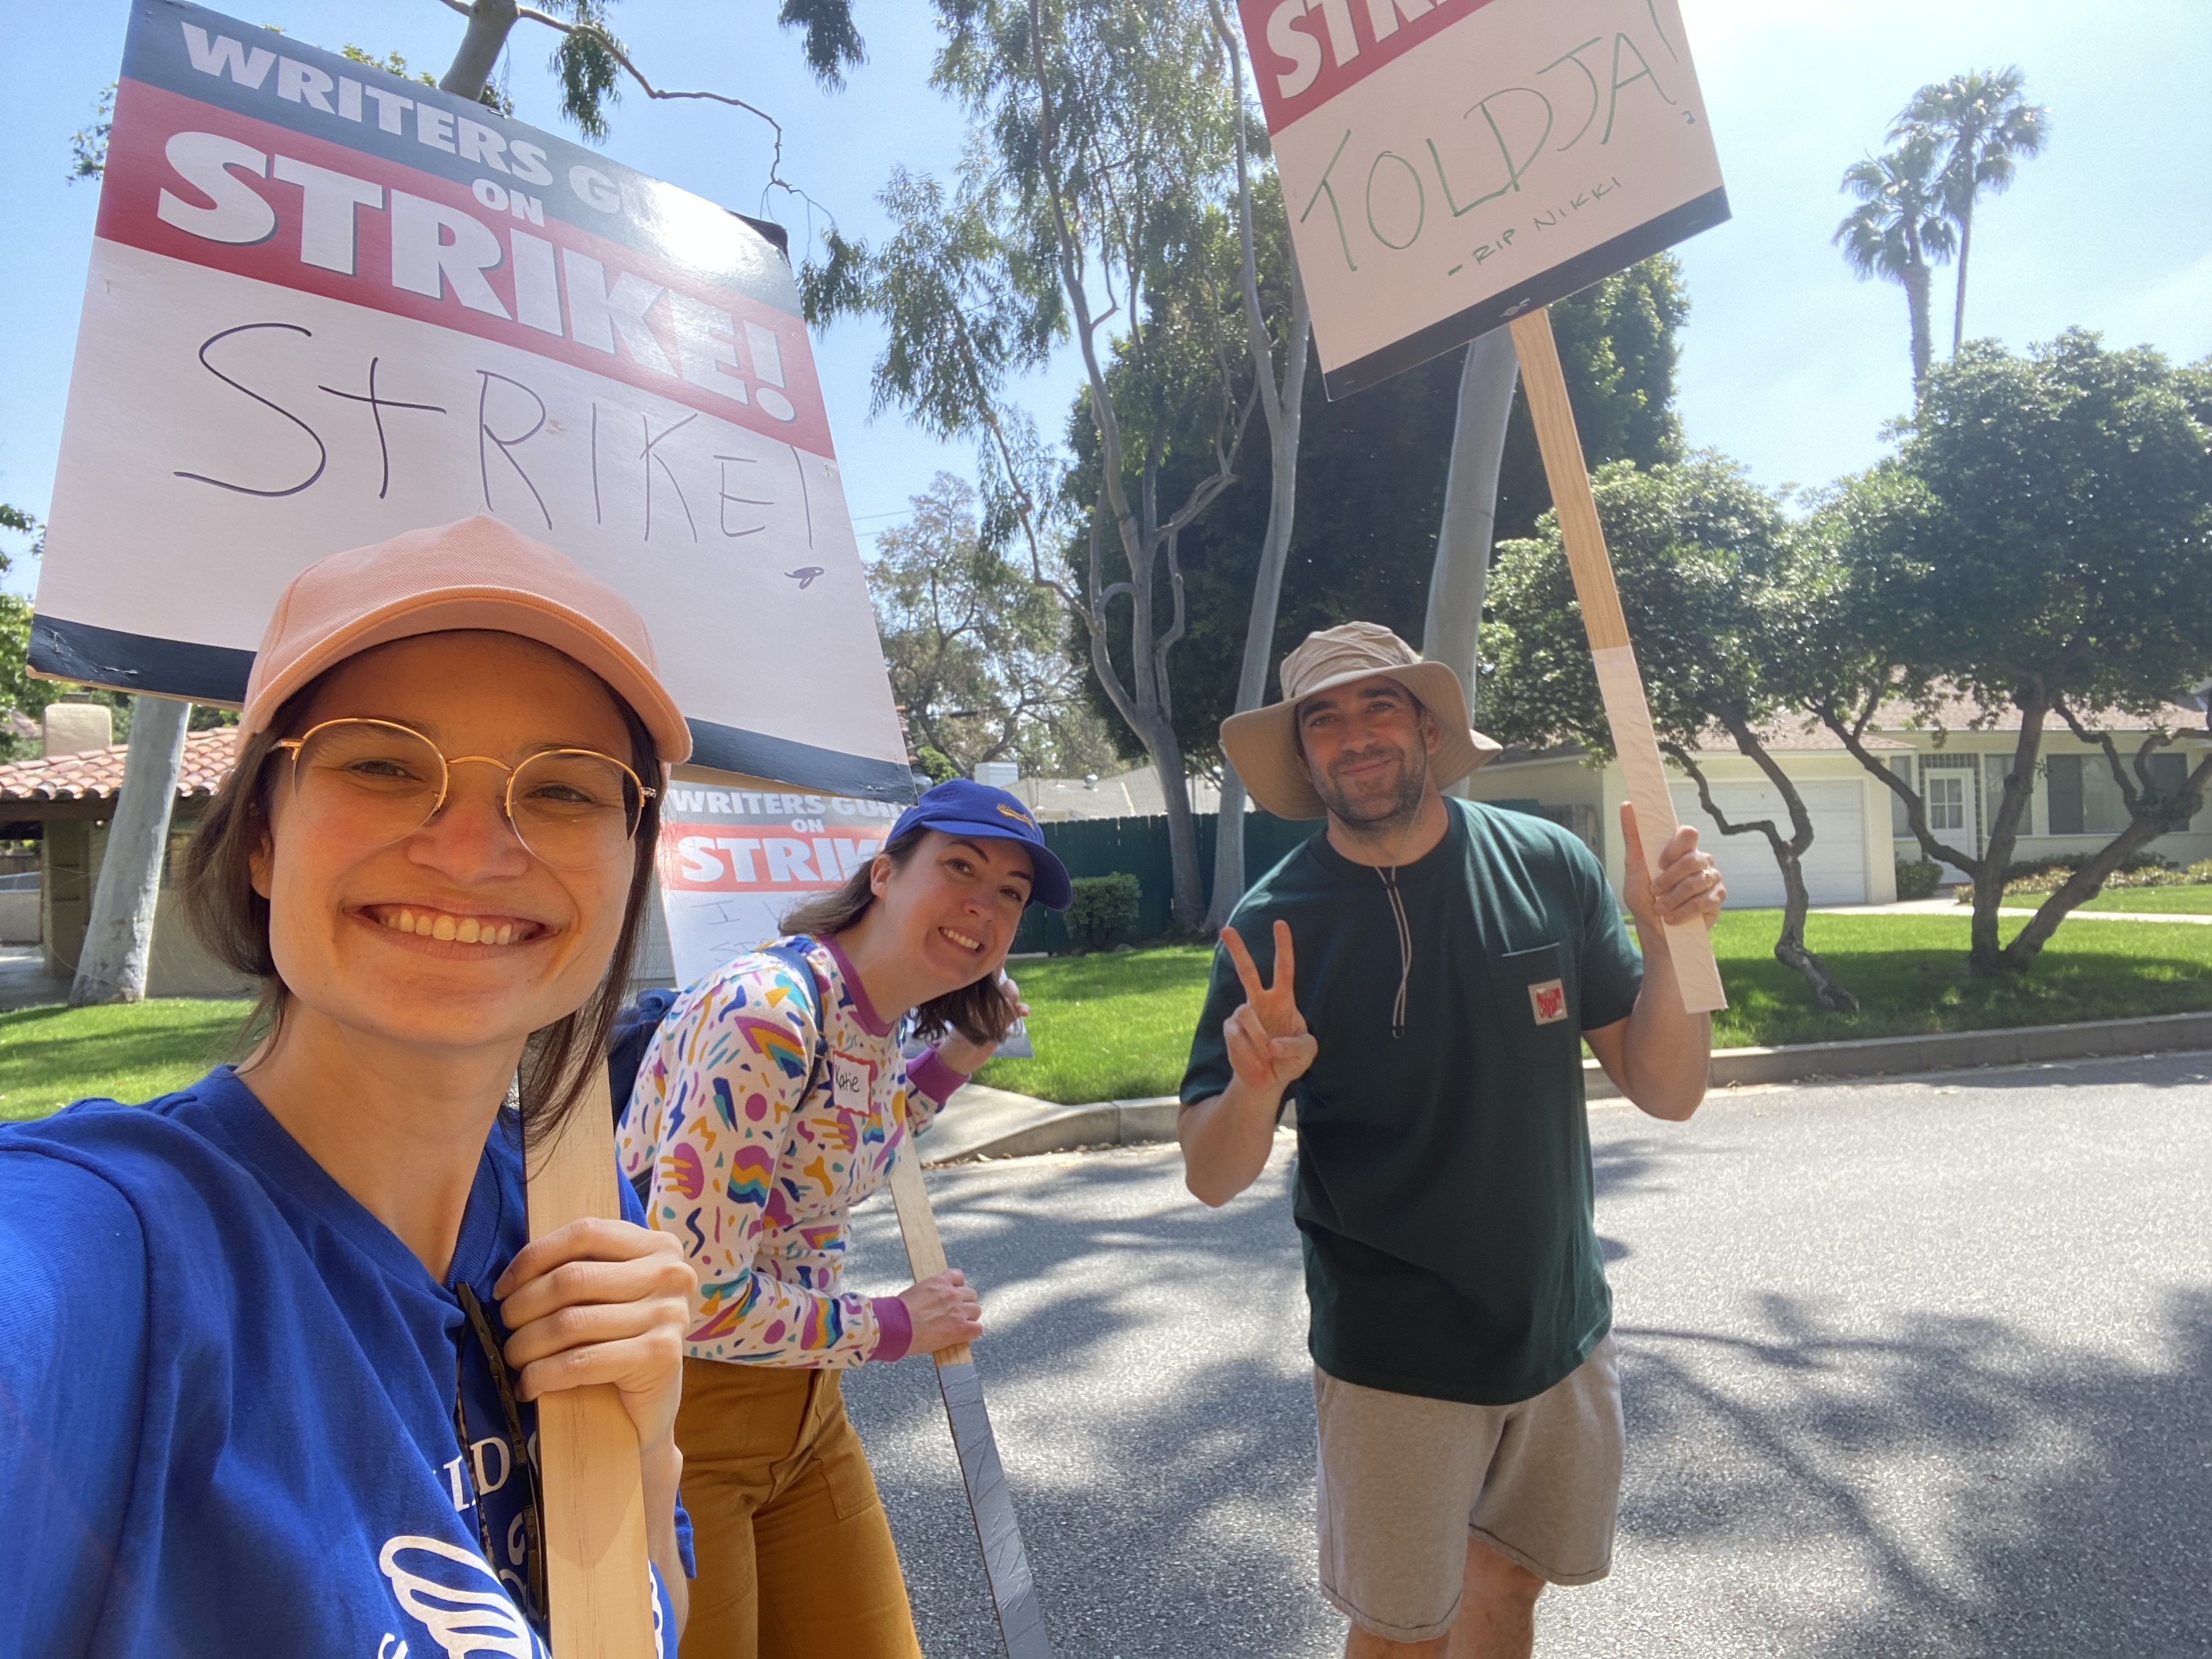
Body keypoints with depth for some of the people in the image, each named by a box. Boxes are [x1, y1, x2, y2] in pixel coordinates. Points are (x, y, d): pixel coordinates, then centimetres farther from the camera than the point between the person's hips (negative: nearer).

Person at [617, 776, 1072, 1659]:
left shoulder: (877, 1026, 0)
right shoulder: (765, 1011, -26)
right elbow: (700, 1297, -27)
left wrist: (960, 1054, 7)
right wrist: (895, 1327, -13)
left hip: (800, 1405, 8)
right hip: (679, 1414, -8)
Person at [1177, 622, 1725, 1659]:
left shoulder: (1548, 867, -8)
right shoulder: (1273, 926, -14)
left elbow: (1666, 1093, -5)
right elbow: (1212, 1178, -11)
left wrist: (1665, 942, -22)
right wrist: (1254, 1086, -33)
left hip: (1562, 1332, 3)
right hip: (1395, 1365, -2)